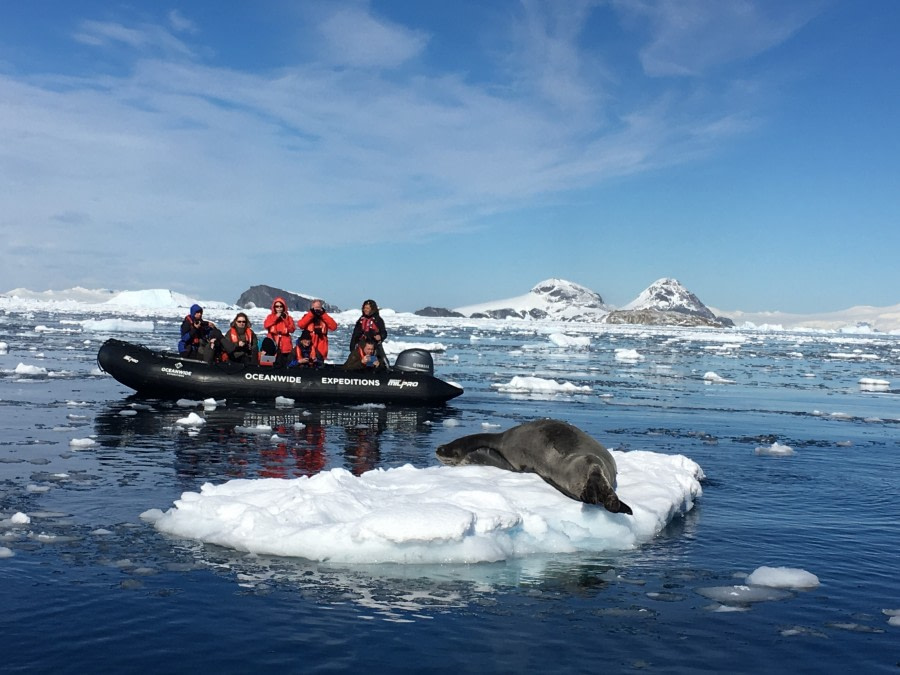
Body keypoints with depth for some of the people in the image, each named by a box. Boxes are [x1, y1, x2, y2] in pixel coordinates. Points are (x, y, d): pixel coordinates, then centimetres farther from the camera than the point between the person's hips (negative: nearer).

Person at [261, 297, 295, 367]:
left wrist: (285, 320, -10)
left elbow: (292, 329, -3)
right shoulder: (270, 317, 12)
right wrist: (276, 317, -10)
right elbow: (266, 325, -8)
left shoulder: (288, 318, 10)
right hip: (272, 343, 0)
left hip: (285, 345, 0)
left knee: (284, 363, -3)